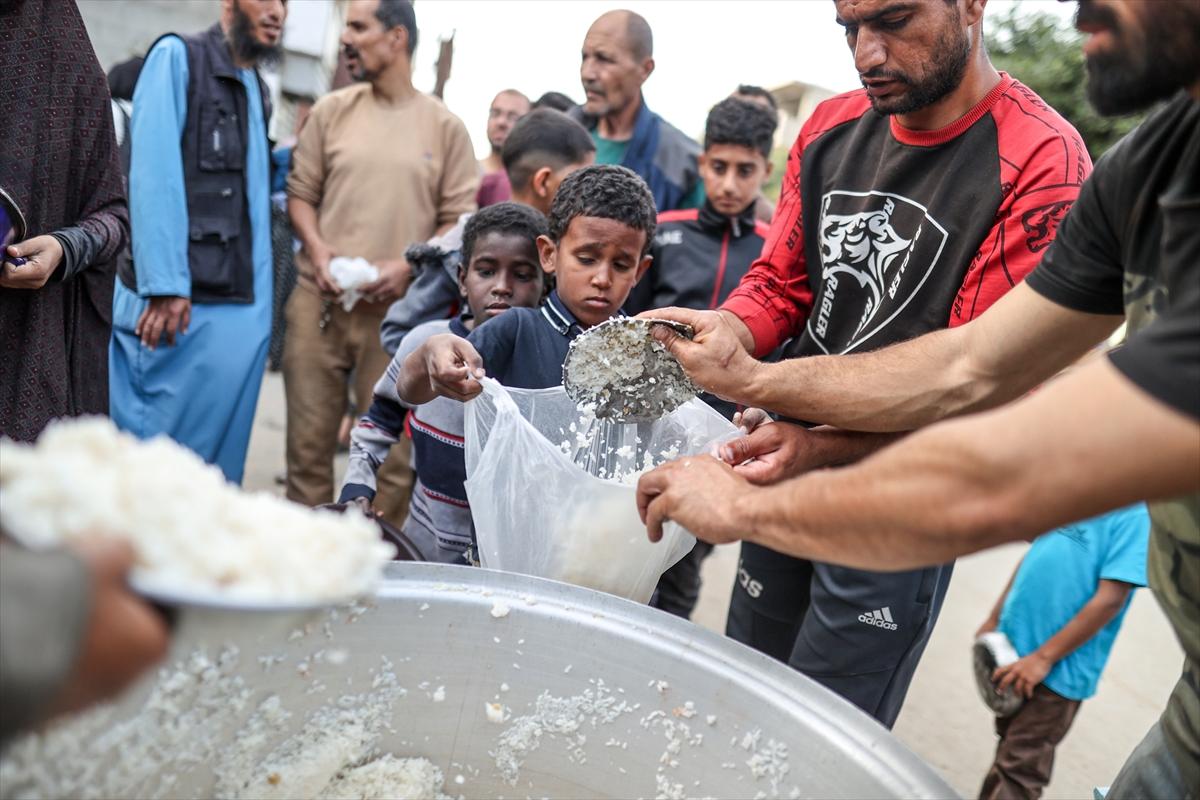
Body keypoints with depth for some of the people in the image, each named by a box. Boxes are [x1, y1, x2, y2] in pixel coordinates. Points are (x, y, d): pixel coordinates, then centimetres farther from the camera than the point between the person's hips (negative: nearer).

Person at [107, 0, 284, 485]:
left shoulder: (259, 92, 20)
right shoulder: (178, 56, -1)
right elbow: (154, 173, -11)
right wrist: (165, 285, -19)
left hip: (242, 310, 6)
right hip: (176, 300, -6)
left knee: (215, 453, 9)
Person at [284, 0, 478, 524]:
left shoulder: (444, 125, 4)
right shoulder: (331, 111, 9)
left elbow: (461, 220, 2)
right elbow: (300, 191, 11)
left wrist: (409, 266, -12)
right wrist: (317, 249, -8)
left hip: (400, 309, -2)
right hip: (319, 300, 2)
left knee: (393, 450, 3)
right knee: (309, 440, 6)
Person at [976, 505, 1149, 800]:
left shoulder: (1135, 513, -16)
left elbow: (1111, 599, -21)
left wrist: (1043, 658, -21)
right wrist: (995, 618, 15)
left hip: (1059, 669, -7)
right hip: (1012, 643, 7)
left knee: (1017, 769, 0)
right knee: (1011, 748, 21)